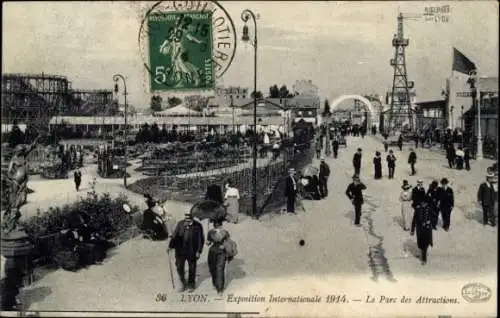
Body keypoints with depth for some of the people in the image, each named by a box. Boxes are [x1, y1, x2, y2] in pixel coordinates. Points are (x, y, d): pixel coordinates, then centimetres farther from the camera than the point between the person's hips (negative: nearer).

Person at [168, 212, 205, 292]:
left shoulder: (198, 226, -12)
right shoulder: (180, 224, -4)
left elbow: (201, 239, -7)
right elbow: (175, 235, 2)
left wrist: (198, 251, -11)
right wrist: (170, 245, -8)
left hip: (192, 252, -2)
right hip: (180, 250, 2)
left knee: (192, 269, 13)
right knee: (179, 267, 5)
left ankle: (191, 285, 35)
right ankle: (183, 284, 28)